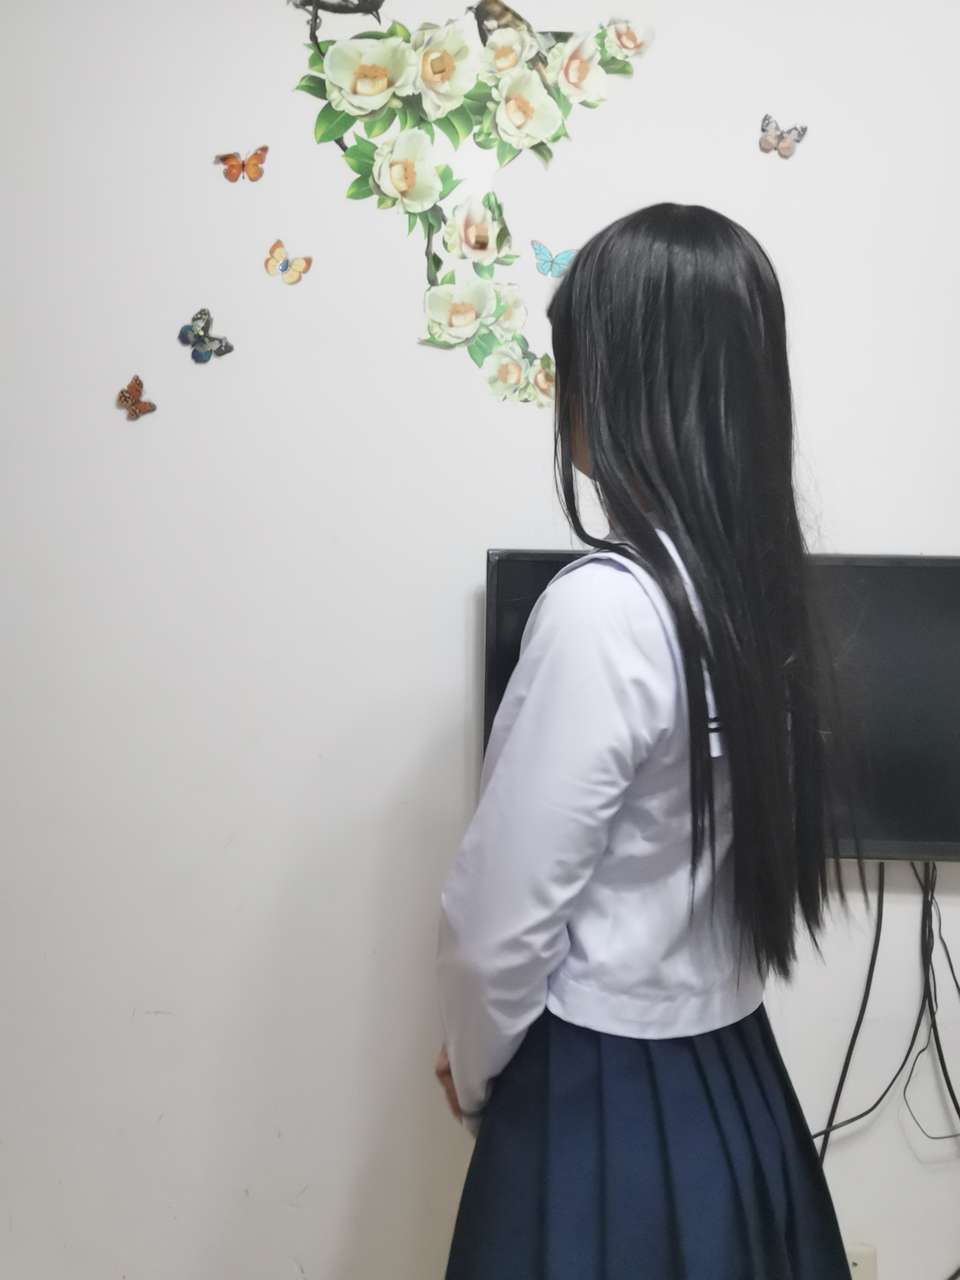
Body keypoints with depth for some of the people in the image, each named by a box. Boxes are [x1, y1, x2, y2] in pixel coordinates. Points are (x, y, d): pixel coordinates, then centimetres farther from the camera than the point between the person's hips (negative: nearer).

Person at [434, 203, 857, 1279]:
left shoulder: (606, 605, -25)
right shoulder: (761, 581, -2)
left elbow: (507, 907, -20)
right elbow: (737, 851, 5)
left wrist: (472, 1062, 0)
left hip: (606, 1099, -7)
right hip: (736, 1081, 7)